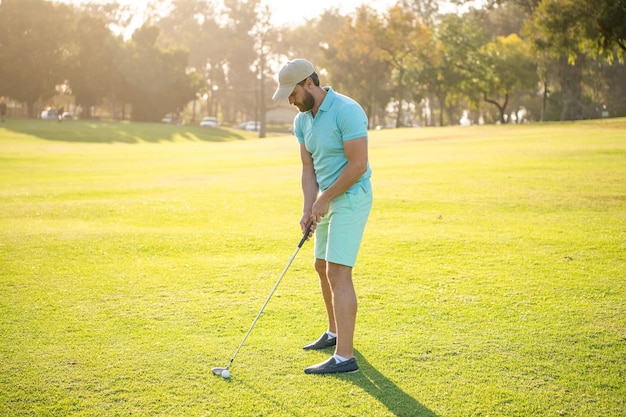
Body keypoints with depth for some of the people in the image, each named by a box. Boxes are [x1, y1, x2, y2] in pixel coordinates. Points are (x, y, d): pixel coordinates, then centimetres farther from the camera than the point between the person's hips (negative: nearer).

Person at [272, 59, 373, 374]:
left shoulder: (346, 111, -21)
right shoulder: (302, 121, 6)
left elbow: (358, 165, -23)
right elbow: (309, 168, 7)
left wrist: (323, 200, -15)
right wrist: (308, 209, -7)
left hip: (351, 198, -9)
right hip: (328, 199, 9)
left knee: (338, 272, -14)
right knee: (323, 267, 19)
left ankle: (345, 356, -13)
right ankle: (335, 332, 37)